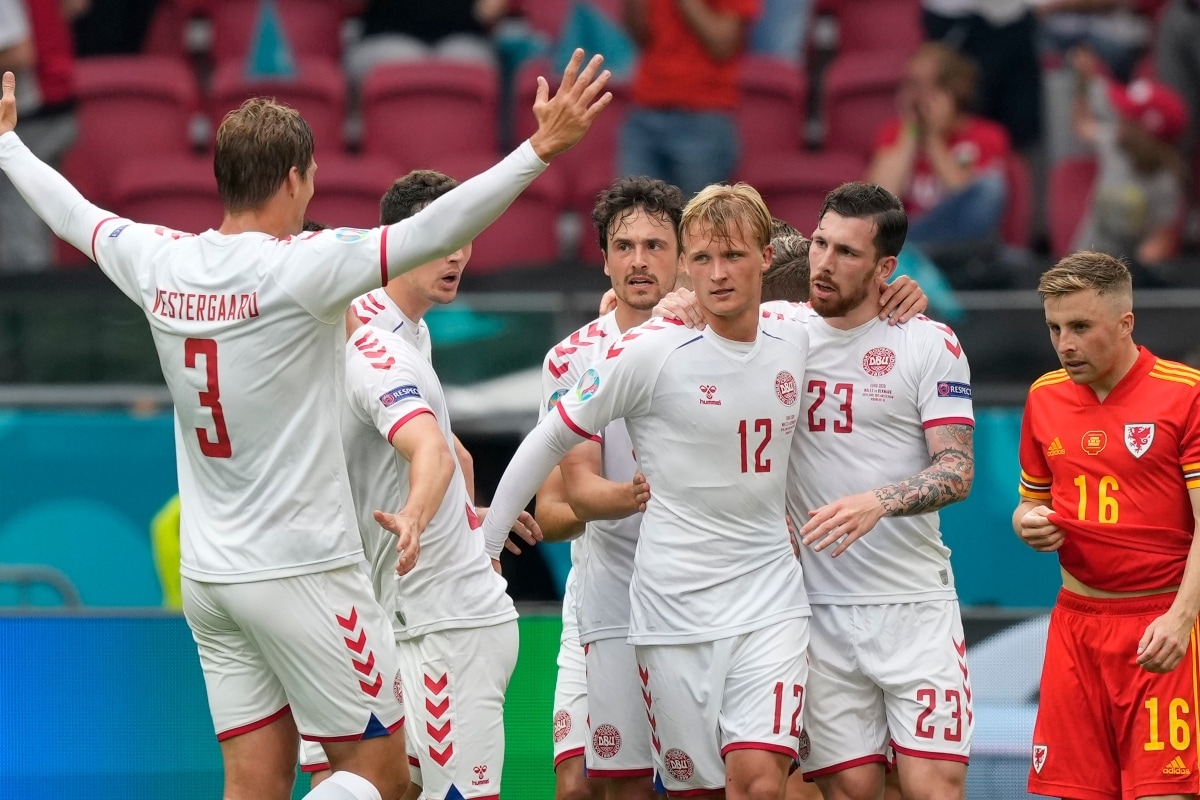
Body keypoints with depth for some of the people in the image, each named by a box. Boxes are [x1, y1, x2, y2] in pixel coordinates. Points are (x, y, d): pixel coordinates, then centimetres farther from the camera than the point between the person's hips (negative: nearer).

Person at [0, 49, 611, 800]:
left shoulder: (160, 262, 2)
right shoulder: (300, 267, -16)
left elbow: (74, 215, 20)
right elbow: (433, 232, -25)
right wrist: (541, 148, -27)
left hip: (207, 573, 7)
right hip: (303, 570, -7)